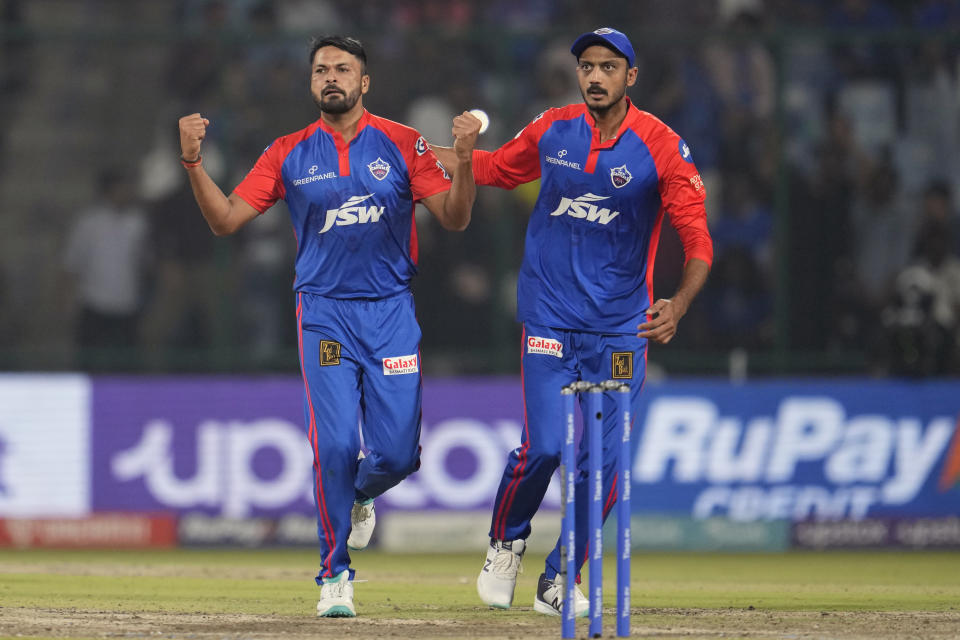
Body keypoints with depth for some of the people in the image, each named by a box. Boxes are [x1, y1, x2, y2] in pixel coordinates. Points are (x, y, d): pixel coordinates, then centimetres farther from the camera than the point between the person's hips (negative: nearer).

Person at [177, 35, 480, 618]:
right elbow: (226, 220, 2)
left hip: (391, 312, 1)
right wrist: (193, 160, -12)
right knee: (335, 446, -13)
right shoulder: (289, 154, 4)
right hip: (324, 313, 0)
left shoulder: (403, 145, 2)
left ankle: (358, 498, 34)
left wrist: (465, 160, -19)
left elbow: (454, 219, -2)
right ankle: (335, 576, 1)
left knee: (397, 453, -3)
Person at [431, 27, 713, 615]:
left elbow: (698, 238, -14)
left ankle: (559, 582, 16)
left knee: (603, 462, -2)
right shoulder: (552, 130, 1)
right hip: (551, 319, 0)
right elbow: (498, 168, 21)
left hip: (621, 329, 0)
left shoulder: (662, 147, -8)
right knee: (545, 447, -12)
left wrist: (680, 304, -31)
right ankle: (505, 544, 17)